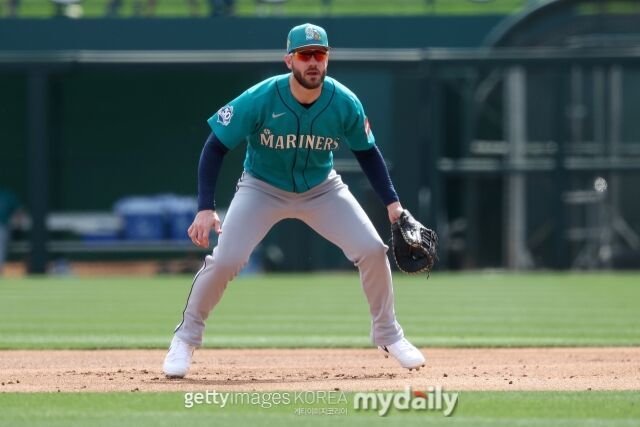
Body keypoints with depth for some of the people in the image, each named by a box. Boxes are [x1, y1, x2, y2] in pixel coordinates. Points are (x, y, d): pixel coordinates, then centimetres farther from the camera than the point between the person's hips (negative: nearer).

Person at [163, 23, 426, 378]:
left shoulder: (345, 104, -18)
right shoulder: (260, 99, -26)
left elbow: (366, 152, 0)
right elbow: (215, 147, -19)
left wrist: (392, 202, -7)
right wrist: (205, 209, -28)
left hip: (321, 189, 2)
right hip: (262, 189, -2)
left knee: (373, 251, -10)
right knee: (224, 260, -19)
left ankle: (387, 335, 12)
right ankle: (185, 338, 3)